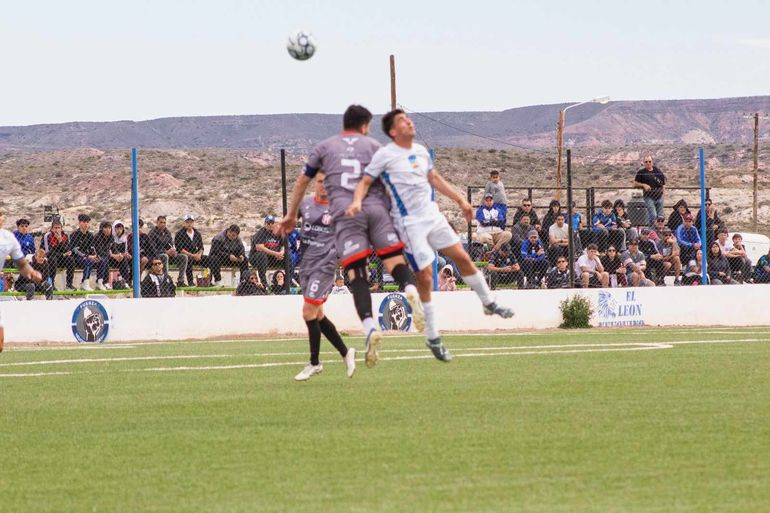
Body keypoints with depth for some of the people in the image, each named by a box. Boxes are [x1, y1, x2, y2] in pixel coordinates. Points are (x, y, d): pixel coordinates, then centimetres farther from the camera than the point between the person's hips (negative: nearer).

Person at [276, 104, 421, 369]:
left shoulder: (324, 147, 22)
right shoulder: (373, 146, 19)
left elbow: (302, 181, 28)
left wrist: (291, 215, 38)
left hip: (345, 211, 0)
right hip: (376, 208, 0)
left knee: (357, 273, -7)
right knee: (394, 258, -1)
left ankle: (369, 327, -27)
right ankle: (410, 289, -37)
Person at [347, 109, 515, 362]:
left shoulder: (421, 151, 10)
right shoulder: (385, 155, -10)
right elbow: (365, 181, -12)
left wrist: (460, 200, 22)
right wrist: (357, 201, -32)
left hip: (432, 215, 6)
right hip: (410, 224, -6)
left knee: (462, 257, 8)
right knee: (425, 278, -7)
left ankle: (489, 303, 29)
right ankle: (432, 338, 3)